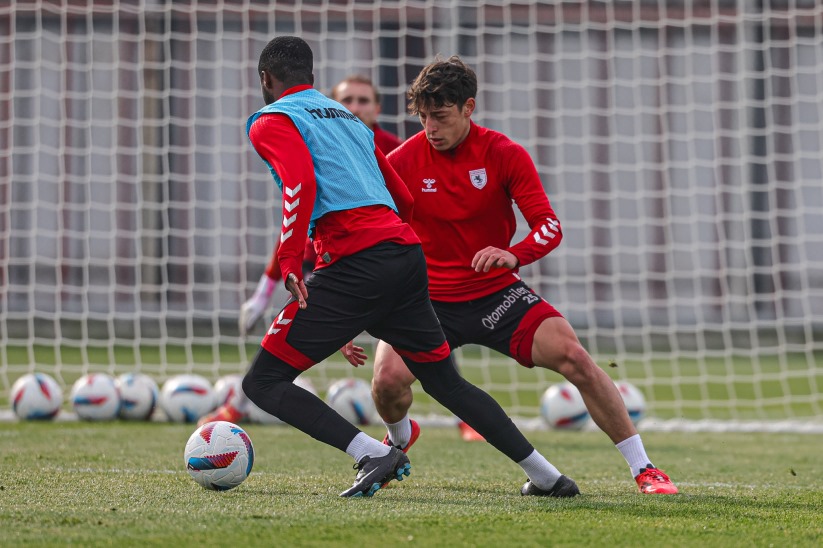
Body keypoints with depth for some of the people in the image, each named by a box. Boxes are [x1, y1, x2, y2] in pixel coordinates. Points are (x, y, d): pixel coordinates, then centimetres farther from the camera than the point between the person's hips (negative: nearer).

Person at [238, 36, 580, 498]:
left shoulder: (271, 121, 6)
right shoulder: (348, 118, 29)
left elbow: (300, 185, -15)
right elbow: (404, 199, 28)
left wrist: (290, 265, -16)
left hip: (355, 264, -7)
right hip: (408, 254, 7)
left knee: (264, 382, -2)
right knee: (445, 382, 21)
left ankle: (374, 455, -17)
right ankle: (549, 476, 18)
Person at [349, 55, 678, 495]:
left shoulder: (505, 155, -8)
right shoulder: (401, 162, -8)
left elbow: (550, 227, -12)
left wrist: (513, 255, -35)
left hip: (496, 293, 0)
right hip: (429, 300, 0)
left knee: (573, 356, -20)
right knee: (388, 379, -25)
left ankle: (643, 468, -8)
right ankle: (400, 438, 15)